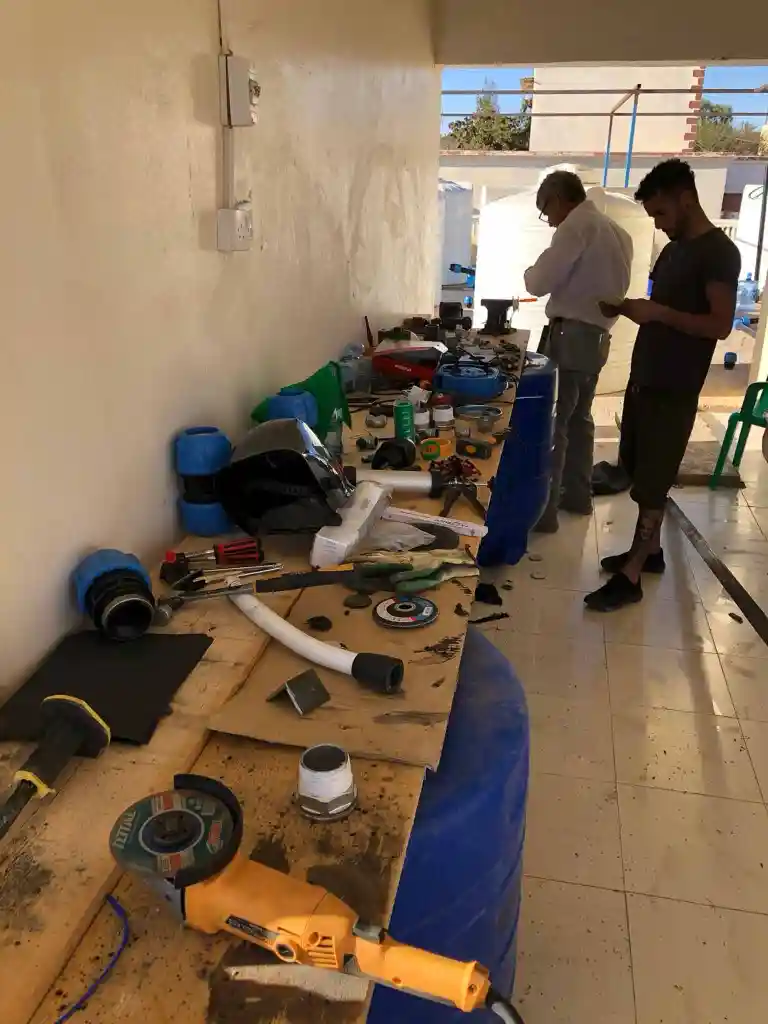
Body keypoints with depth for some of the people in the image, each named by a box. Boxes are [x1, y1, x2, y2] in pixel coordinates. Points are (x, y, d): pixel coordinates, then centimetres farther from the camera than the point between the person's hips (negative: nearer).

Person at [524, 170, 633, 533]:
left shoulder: (577, 225, -10)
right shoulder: (617, 232, 16)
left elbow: (540, 282, -13)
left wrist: (529, 272, 7)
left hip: (569, 335, -9)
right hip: (597, 336, 9)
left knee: (551, 423, -6)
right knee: (579, 418, 17)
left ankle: (542, 510, -4)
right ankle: (577, 495, 26)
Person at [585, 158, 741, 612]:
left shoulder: (719, 252, -12)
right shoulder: (674, 249, 15)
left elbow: (720, 325, -18)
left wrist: (658, 312, -23)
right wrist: (631, 308, 3)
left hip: (675, 389, -9)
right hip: (645, 378, 9)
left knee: (653, 483, -6)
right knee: (643, 475, 14)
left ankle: (631, 576, -1)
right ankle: (651, 550, 27)